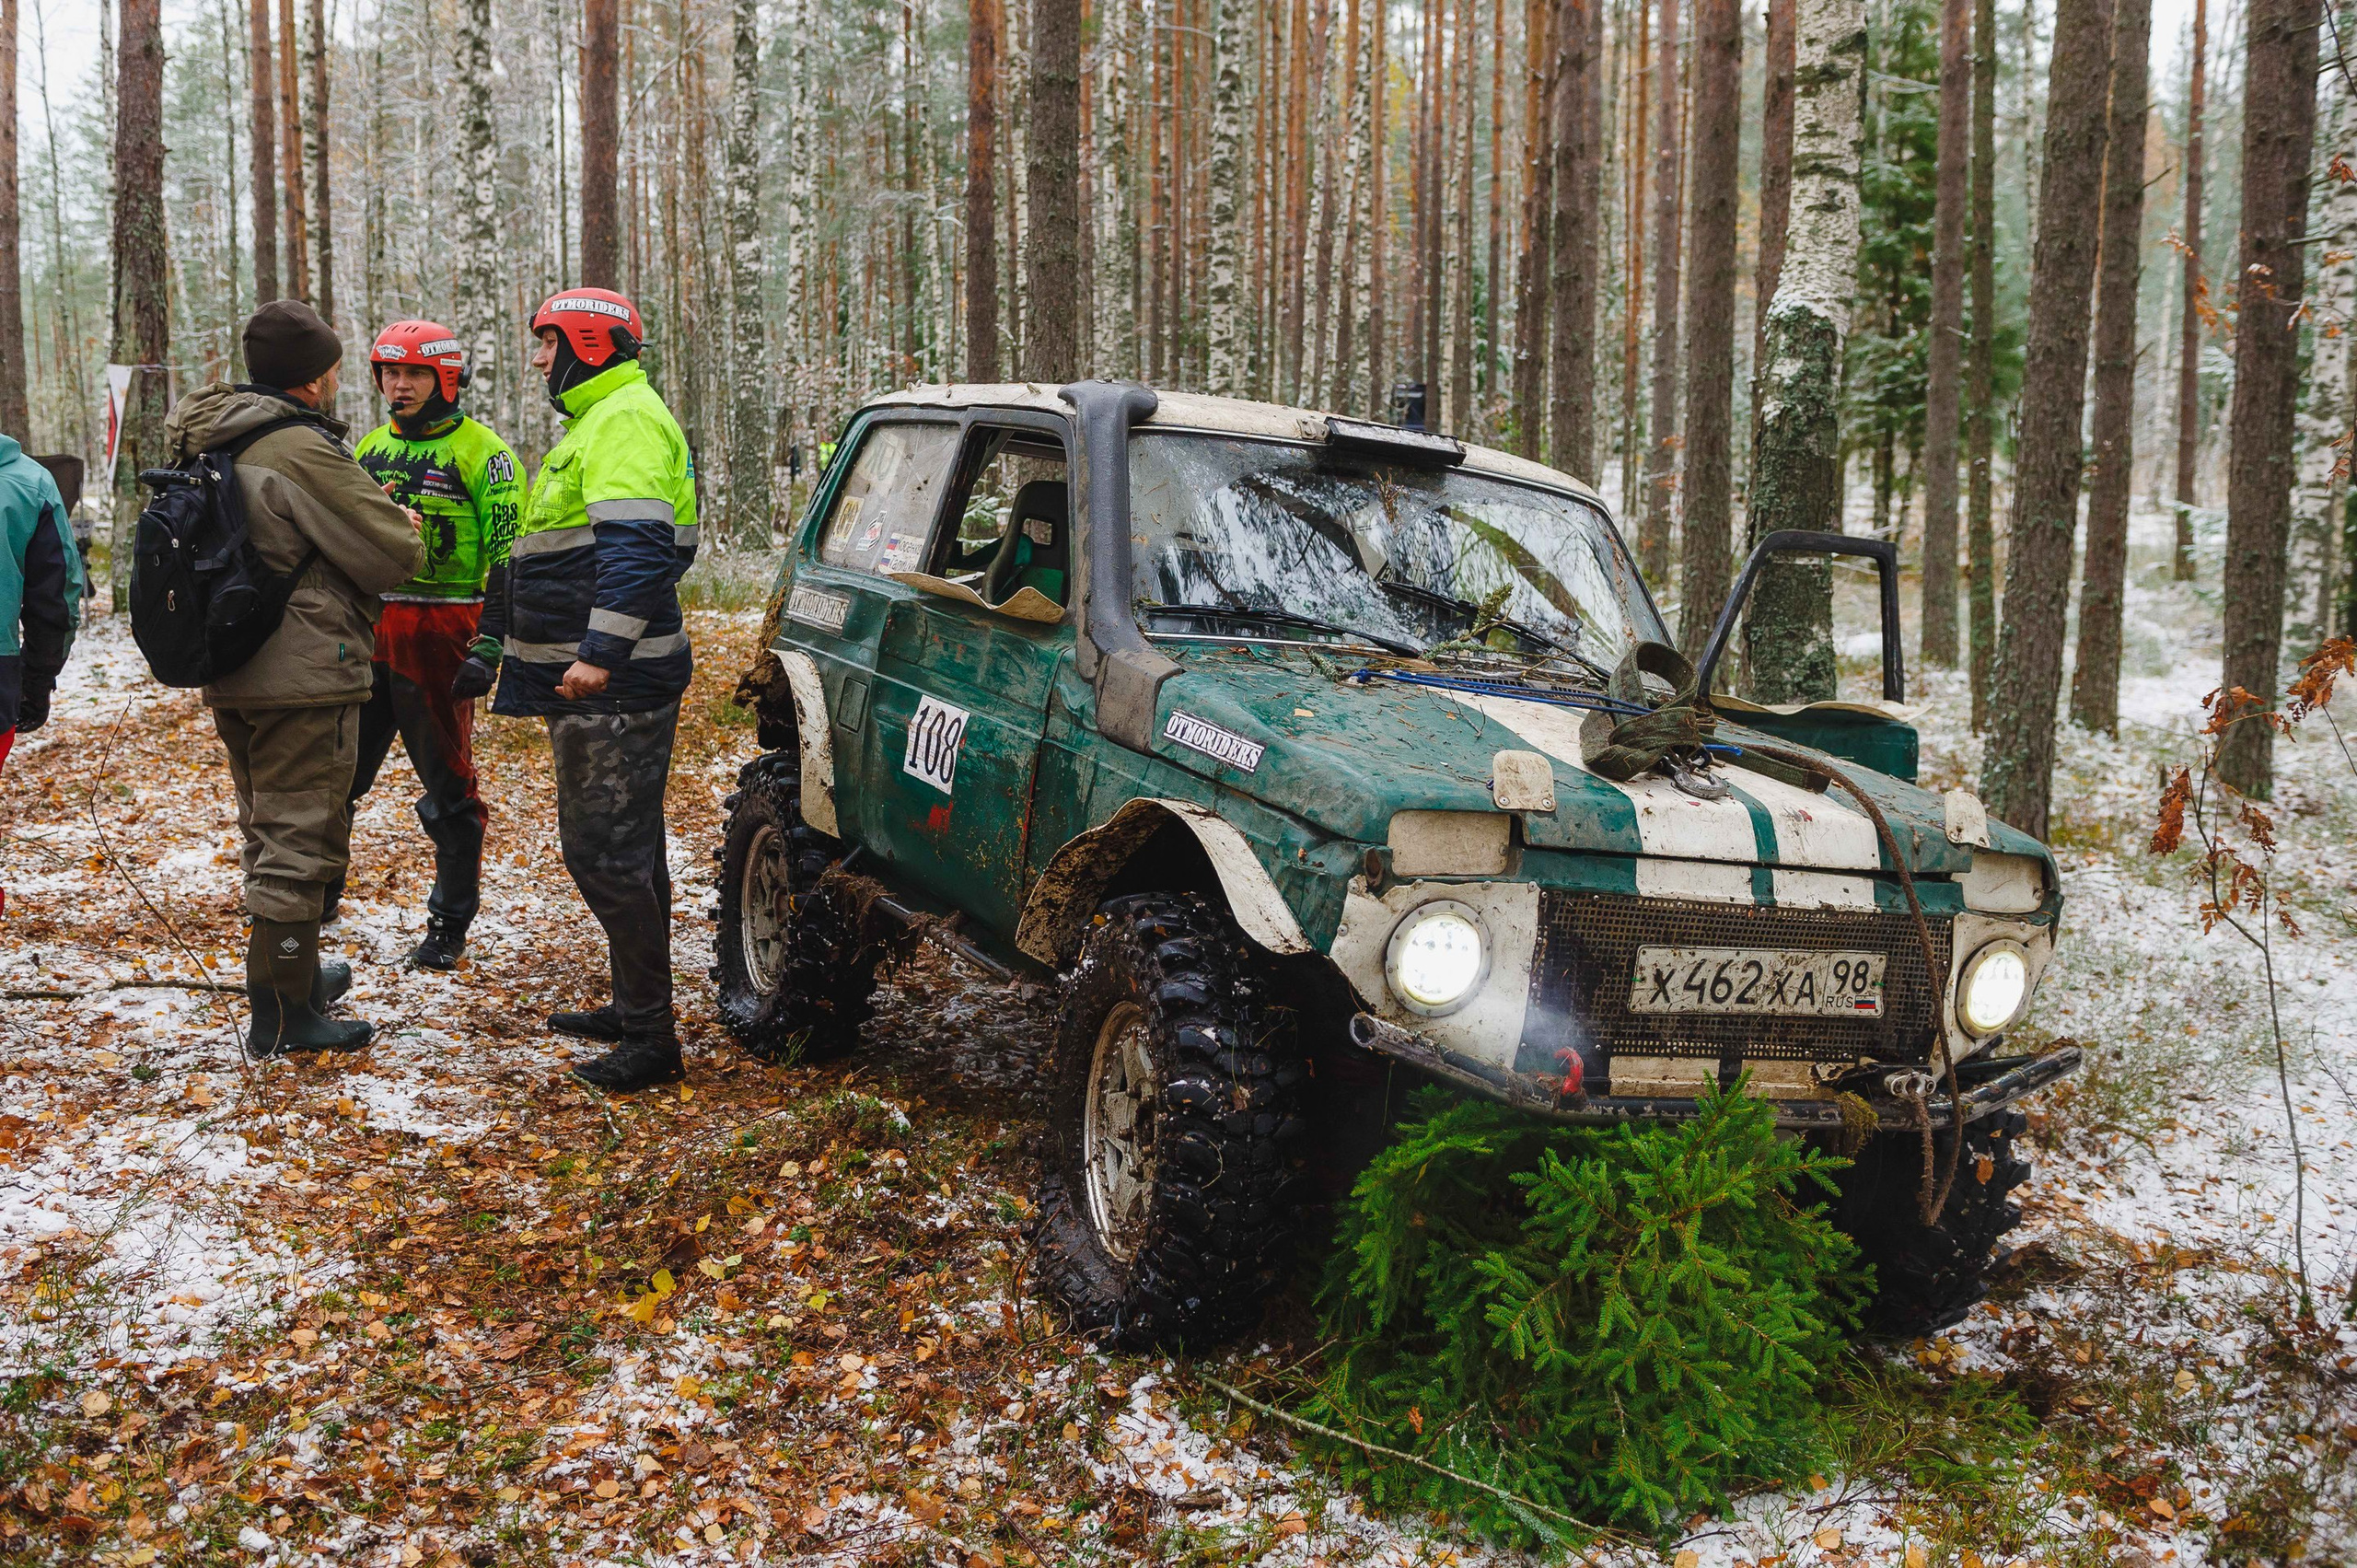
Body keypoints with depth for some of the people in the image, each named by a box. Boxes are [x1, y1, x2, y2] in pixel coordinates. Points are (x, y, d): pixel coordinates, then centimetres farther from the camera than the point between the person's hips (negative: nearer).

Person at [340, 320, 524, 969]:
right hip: (367, 629, 6)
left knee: (447, 783, 2)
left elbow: (508, 556, -9)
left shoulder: (480, 452, -5)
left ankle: (451, 923, 12)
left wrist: (490, 644, -16)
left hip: (438, 633, -6)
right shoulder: (370, 448, 15)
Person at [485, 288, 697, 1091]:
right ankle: (635, 1005, 28)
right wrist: (500, 619, 36)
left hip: (612, 684, -11)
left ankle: (651, 1038, -4)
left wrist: (600, 653, -32)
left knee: (605, 852, -9)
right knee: (623, 848, 17)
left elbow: (636, 548, -26)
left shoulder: (626, 421, -14)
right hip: (606, 682, 11)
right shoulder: (601, 421, 22)